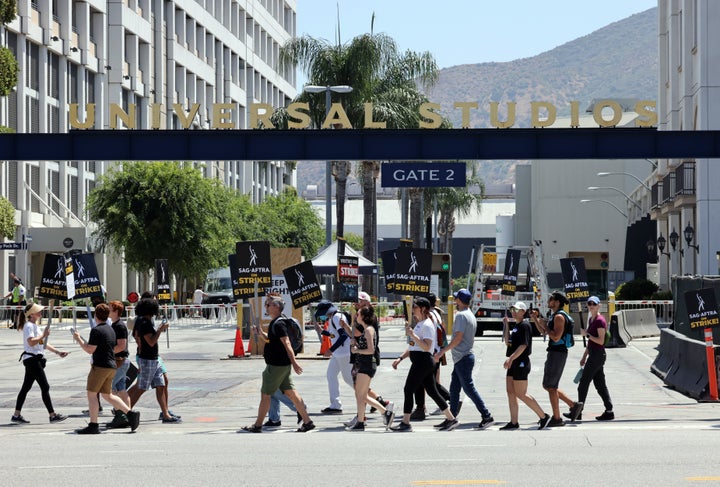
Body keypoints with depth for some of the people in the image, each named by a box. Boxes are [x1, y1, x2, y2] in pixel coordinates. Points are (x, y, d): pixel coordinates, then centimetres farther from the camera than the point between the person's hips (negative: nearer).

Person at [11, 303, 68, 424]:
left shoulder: (35, 326, 19)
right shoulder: (29, 326, -12)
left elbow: (43, 343, 23)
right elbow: (31, 342, -26)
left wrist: (57, 352, 18)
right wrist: (44, 335, -21)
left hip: (34, 361, 10)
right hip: (32, 359, -10)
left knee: (26, 387, 10)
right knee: (45, 387, -8)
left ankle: (16, 415, 12)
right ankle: (53, 415, -5)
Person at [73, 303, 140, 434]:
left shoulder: (96, 330, -13)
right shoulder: (111, 330, 16)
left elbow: (90, 350, -16)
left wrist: (78, 339, -3)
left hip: (100, 366, -9)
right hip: (111, 366, 9)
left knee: (91, 394, -2)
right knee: (107, 395, 15)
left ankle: (93, 425, -5)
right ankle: (130, 413, 4)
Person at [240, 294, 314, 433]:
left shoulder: (278, 324, -17)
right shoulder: (274, 323, 14)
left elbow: (287, 343, -22)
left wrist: (294, 362, -25)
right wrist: (261, 333, 12)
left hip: (276, 365, -10)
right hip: (282, 365, 10)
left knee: (265, 394, -1)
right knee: (290, 392, 9)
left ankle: (257, 425, 7)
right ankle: (307, 421, 7)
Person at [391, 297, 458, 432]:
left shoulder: (427, 325, -13)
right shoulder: (419, 324, 19)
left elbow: (426, 347, -24)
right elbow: (413, 346, 24)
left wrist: (412, 335, -26)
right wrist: (400, 358, 16)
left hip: (422, 361, -10)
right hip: (419, 361, 10)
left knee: (408, 390, -7)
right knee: (432, 391, 11)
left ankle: (405, 423, -3)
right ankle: (451, 419, 14)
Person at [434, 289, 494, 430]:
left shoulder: (461, 315, -16)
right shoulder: (470, 315, 15)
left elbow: (458, 338, -22)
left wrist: (442, 351, -18)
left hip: (463, 358, -10)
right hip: (464, 356, 10)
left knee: (469, 388, -8)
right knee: (454, 388, 12)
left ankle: (487, 416, -8)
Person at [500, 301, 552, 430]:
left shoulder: (524, 325, -12)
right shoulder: (515, 326, 17)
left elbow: (523, 345, -20)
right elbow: (507, 342, 17)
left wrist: (511, 358, -27)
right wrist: (506, 325, 12)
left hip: (521, 363, -10)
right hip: (514, 364, 10)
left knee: (521, 394, -8)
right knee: (510, 392, 6)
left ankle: (543, 416, 0)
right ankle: (514, 422, 8)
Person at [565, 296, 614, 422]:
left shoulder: (600, 320, -14)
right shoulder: (591, 319, 15)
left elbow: (600, 341, -19)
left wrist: (587, 334, -17)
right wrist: (584, 356, 22)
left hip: (598, 355, -10)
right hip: (593, 354, 10)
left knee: (584, 382, -5)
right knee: (600, 384, 9)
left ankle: (577, 411, 1)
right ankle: (609, 411, 9)